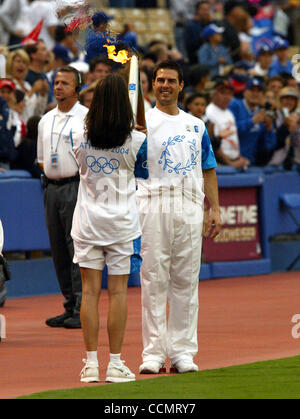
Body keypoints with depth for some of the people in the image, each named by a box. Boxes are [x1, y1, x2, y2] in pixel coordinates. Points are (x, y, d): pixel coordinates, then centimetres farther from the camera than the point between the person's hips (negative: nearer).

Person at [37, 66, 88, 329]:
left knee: (78, 248, -9)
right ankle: (70, 307, 15)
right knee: (59, 250, 8)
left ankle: (83, 310, -8)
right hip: (52, 187, 7)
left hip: (77, 186, -7)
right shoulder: (46, 120, 16)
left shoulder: (86, 117, -3)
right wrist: (49, 173, 8)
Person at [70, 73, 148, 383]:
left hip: (87, 221, 2)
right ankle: (115, 364, 2)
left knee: (90, 291, 5)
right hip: (122, 221, -2)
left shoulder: (79, 136, -4)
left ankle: (91, 363, 3)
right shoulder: (136, 141, -9)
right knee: (118, 291, 2)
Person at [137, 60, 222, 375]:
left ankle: (182, 351, 8)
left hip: (190, 206, 3)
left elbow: (208, 169, 19)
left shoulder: (196, 126, 17)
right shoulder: (143, 121, 4)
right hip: (154, 204, -3)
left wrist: (215, 208, 9)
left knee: (186, 280, 4)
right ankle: (153, 352, 1)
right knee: (154, 280, -3)